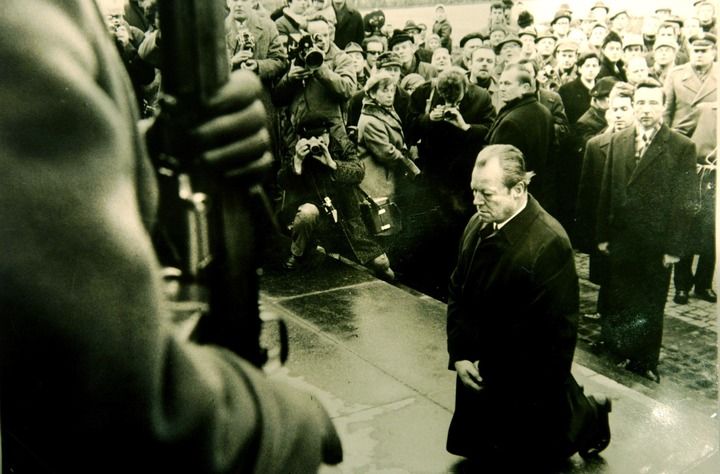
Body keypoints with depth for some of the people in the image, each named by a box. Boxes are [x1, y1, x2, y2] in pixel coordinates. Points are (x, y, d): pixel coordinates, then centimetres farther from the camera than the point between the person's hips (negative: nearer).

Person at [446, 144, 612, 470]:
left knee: (540, 459, 18)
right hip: (479, 374, 7)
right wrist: (459, 354, -3)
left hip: (526, 387, -6)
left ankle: (590, 418, 43)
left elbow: (556, 330, -22)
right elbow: (457, 291, 5)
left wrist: (497, 375, -17)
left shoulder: (549, 244, -26)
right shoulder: (478, 225, -5)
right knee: (486, 460, 21)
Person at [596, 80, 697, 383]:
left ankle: (646, 361, 26)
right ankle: (619, 352, 23)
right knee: (617, 302, 6)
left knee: (651, 308, 11)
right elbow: (607, 191, 6)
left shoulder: (682, 147, -6)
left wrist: (674, 247, -9)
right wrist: (603, 235, 4)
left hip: (656, 244, -2)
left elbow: (683, 202, -7)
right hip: (620, 240, 3)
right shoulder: (618, 141, 6)